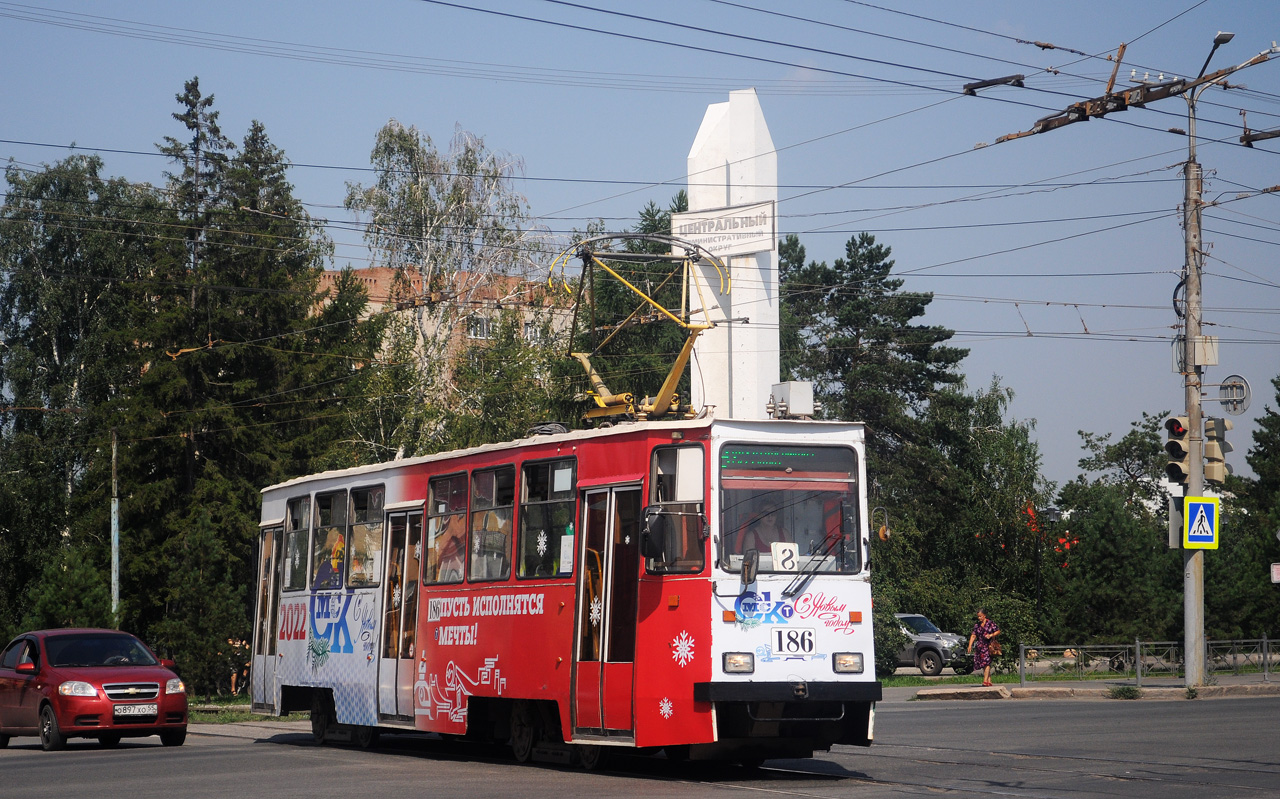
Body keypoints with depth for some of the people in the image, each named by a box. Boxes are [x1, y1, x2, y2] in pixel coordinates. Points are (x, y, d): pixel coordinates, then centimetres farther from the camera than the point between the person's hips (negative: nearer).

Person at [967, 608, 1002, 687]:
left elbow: (998, 631, 4)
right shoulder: (977, 625, 13)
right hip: (980, 646, 5)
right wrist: (970, 645, -1)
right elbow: (973, 635, 9)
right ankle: (989, 680, 9)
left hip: (989, 645, -5)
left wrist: (991, 635, -12)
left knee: (987, 662, -16)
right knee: (982, 664, 3)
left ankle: (985, 680, -22)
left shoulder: (990, 623, 1)